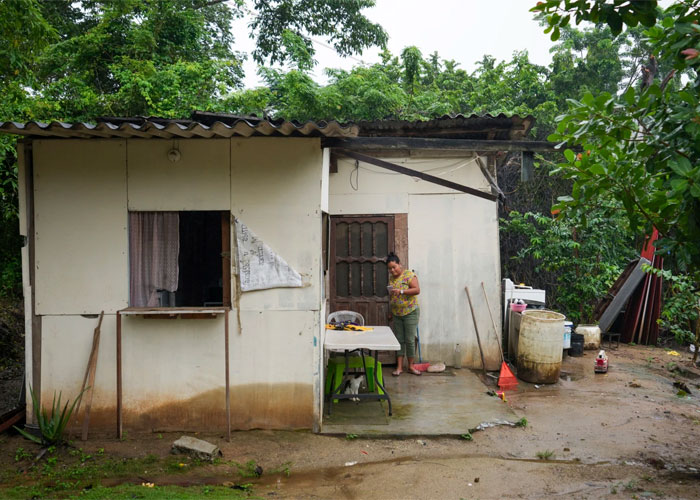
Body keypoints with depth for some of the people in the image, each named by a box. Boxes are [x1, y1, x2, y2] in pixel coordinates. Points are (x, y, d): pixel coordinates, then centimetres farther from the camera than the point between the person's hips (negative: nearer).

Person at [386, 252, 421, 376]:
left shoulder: (409, 275, -9)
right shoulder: (391, 278, 10)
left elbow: (417, 290, -18)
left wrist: (401, 291, -25)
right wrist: (390, 311, 15)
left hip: (410, 312, -5)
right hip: (396, 314, 5)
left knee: (410, 340, -2)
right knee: (399, 340, 6)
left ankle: (411, 366, 9)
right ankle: (399, 367, 9)